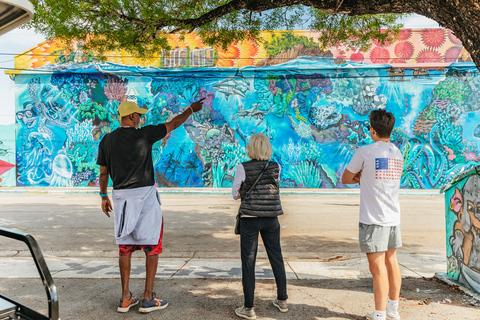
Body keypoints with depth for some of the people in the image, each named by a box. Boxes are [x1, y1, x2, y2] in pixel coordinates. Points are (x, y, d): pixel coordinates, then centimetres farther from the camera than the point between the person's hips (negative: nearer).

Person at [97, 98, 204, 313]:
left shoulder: (107, 140, 4)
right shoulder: (144, 134, -7)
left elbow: (103, 172, 8)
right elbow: (172, 124, 5)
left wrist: (104, 196, 21)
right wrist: (191, 109, 19)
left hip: (121, 196, 5)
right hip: (145, 194, -4)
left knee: (124, 247, 13)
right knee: (152, 246, 6)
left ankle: (125, 299, 20)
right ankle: (148, 298, 10)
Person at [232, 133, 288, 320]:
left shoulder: (243, 168, -8)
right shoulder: (275, 168, 2)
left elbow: (235, 194, 0)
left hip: (250, 218, -3)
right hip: (271, 219, 4)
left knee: (248, 262, 3)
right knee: (276, 258, 15)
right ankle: (282, 301, 29)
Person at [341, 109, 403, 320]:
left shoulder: (365, 152, -11)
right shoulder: (398, 154, 10)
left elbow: (346, 179, 0)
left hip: (373, 219, -7)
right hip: (393, 217, 7)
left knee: (378, 268, -2)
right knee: (391, 262, 17)